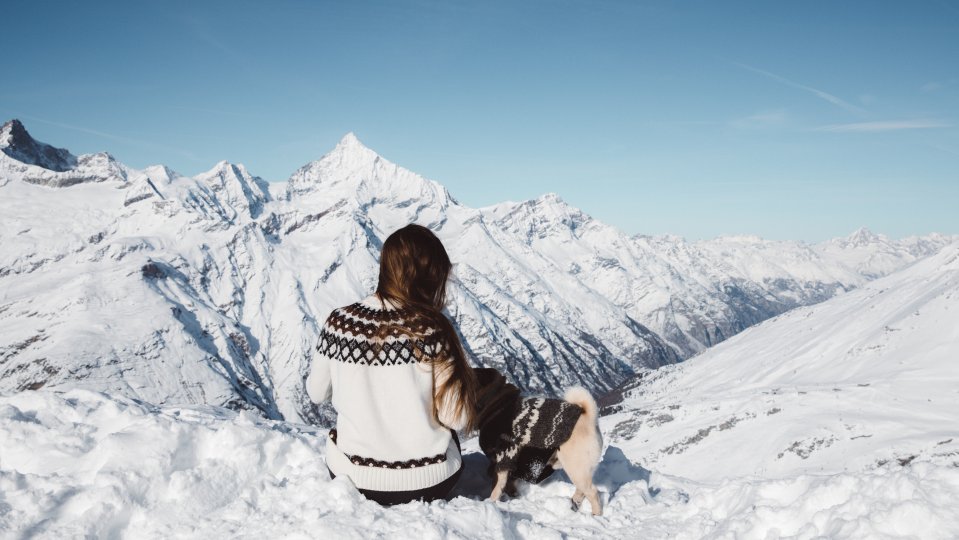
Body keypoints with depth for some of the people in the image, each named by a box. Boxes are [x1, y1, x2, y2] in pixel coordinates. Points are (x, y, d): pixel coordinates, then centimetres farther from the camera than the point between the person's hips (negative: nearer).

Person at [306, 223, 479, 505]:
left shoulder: (339, 321, -11)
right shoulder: (432, 330, -20)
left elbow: (316, 393, 3)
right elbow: (457, 419, -16)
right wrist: (465, 377, 2)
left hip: (350, 475, 3)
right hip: (427, 484, -2)